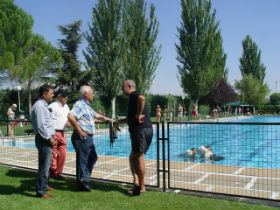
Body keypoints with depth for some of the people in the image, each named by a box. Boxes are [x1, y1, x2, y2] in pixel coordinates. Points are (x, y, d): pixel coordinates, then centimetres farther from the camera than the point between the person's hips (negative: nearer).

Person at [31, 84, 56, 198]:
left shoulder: (43, 105, 16)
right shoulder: (39, 105, -16)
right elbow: (40, 125, -22)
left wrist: (52, 137, 17)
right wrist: (50, 138, -16)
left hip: (47, 139, 10)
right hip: (44, 139, -10)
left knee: (46, 165, 20)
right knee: (44, 166, -4)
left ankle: (44, 186, 33)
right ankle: (40, 191, 4)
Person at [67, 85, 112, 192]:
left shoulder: (86, 105, 19)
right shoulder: (79, 104, -14)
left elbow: (96, 115, 32)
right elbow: (70, 116, -30)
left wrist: (109, 120, 34)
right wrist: (79, 131, -23)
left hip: (88, 137, 11)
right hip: (82, 138, -11)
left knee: (92, 158, 17)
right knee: (82, 159, -2)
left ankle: (84, 179, 26)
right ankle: (82, 182, 10)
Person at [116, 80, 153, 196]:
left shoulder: (134, 95, -5)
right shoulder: (134, 98, 26)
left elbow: (142, 98, -32)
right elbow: (131, 118, 32)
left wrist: (139, 114, -22)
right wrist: (120, 120, 18)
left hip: (140, 129, -10)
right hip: (147, 129, 10)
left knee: (139, 158, -2)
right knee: (133, 157, 15)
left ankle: (141, 187, 4)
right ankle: (136, 180, 9)